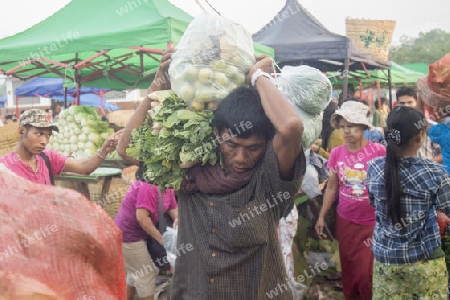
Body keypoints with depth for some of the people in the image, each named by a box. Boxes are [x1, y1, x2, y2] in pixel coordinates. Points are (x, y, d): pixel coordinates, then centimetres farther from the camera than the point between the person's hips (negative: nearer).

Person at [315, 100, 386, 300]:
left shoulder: (378, 151, -13)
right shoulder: (336, 153, -2)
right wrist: (321, 216, 6)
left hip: (373, 223, -3)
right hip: (345, 221, 4)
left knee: (368, 271, 5)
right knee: (348, 268, 18)